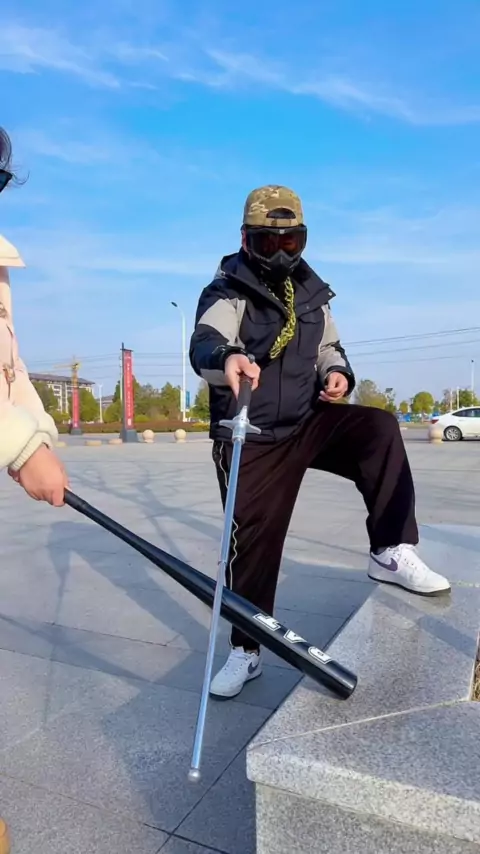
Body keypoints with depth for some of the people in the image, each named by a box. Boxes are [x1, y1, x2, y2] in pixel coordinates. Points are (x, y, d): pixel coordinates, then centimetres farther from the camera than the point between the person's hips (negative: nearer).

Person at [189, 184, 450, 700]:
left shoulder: (311, 293, 7)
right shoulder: (227, 292, -11)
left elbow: (328, 347, 20)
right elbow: (204, 343, -32)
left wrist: (338, 373, -4)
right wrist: (227, 359, -57)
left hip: (308, 423, 4)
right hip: (251, 440, -3)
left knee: (379, 427, -22)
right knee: (251, 542, 3)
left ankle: (392, 552, -12)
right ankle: (245, 651, 22)